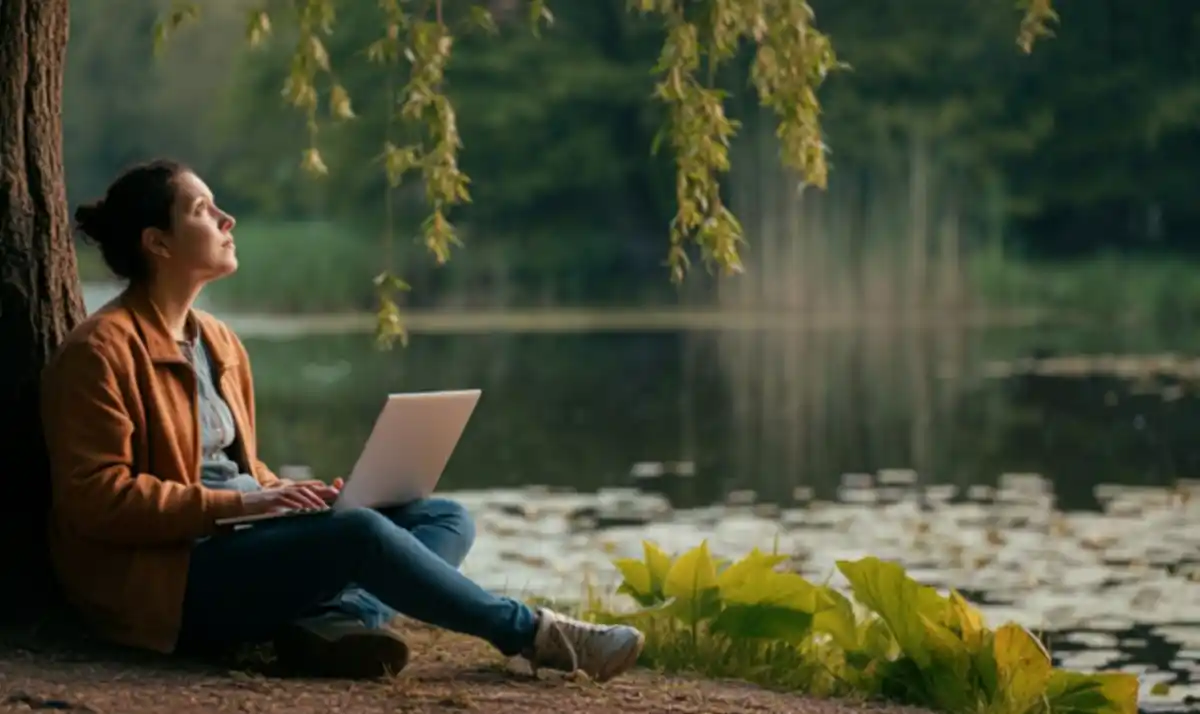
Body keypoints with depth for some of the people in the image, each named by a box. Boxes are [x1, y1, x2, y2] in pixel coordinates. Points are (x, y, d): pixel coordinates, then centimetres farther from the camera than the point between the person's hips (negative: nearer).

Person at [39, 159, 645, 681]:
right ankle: (529, 634, -15)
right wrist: (234, 505, -21)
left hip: (233, 542, 10)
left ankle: (336, 615, -30)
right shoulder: (100, 350, -9)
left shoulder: (219, 343, 17)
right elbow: (96, 497, -16)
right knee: (361, 533, -30)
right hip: (167, 583, -10)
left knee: (445, 517, -1)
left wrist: (290, 494, 2)